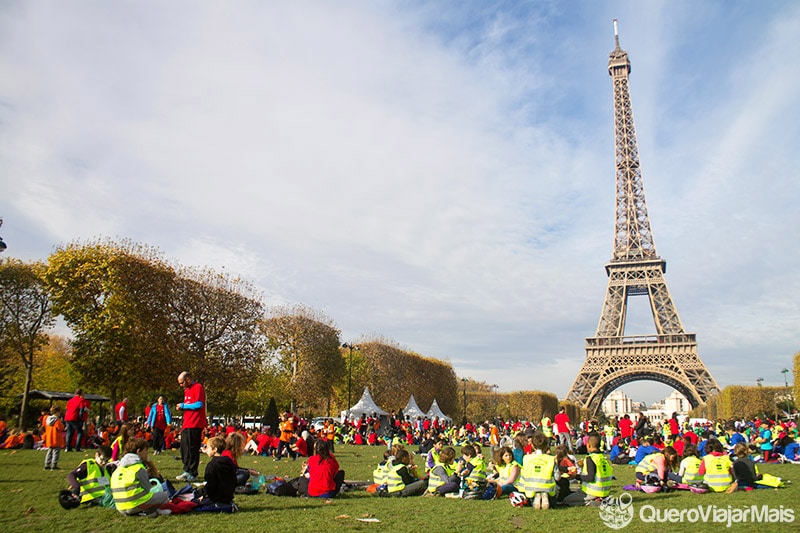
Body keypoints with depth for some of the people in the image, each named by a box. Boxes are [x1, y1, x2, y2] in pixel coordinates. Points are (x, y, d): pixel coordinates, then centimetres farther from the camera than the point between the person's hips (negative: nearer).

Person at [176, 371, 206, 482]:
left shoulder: (198, 387, -10)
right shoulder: (187, 390, 20)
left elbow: (199, 404, -19)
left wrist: (183, 405, -11)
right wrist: (181, 407, 7)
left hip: (195, 425, -10)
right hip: (187, 424, 10)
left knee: (192, 449, -5)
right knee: (184, 448, 13)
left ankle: (192, 474, 3)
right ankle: (186, 471, 24)